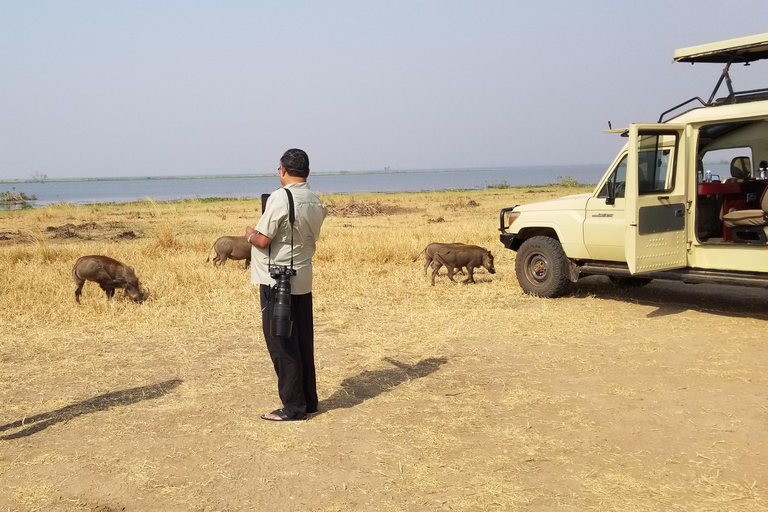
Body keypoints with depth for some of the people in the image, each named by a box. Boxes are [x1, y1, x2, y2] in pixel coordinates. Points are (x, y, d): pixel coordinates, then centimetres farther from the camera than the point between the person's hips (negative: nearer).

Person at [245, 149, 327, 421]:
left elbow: (263, 240, -18)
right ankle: (308, 401, 21)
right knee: (303, 342, 13)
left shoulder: (279, 198, -16)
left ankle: (293, 407, 5)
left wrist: (250, 233, 3)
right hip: (303, 279, 7)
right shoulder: (316, 202, 6)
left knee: (282, 345, 0)